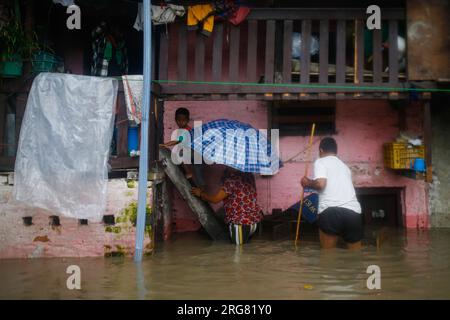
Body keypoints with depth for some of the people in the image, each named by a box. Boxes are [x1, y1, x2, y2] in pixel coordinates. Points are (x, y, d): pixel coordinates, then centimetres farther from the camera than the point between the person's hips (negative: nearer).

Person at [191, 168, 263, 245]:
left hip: (240, 222, -8)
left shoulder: (231, 180, -20)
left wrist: (200, 194, 2)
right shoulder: (249, 176, 4)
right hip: (254, 219, 8)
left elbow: (215, 199, -14)